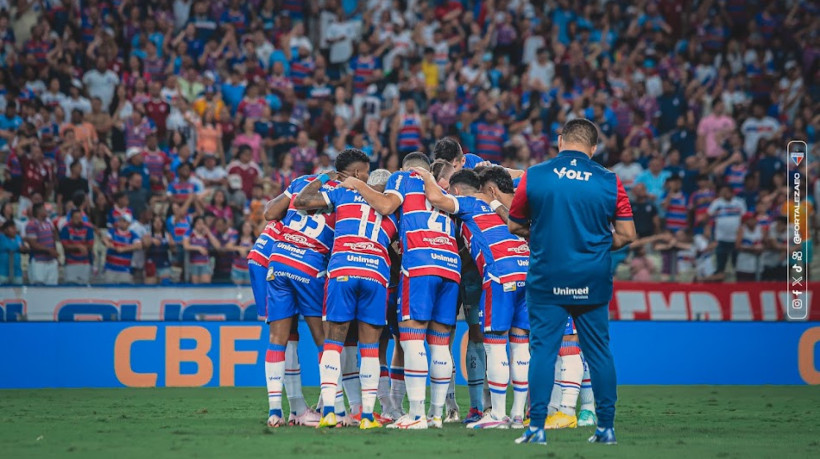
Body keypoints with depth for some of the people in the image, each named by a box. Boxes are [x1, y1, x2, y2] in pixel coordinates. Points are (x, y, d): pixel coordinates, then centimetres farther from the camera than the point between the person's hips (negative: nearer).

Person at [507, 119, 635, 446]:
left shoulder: (533, 177, -2)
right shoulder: (609, 182, -1)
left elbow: (514, 226, 7)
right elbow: (626, 235, 1)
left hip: (546, 280, -1)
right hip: (592, 282, 1)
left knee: (542, 350, 2)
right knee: (599, 353, 10)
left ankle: (537, 427, -3)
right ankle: (606, 427, 13)